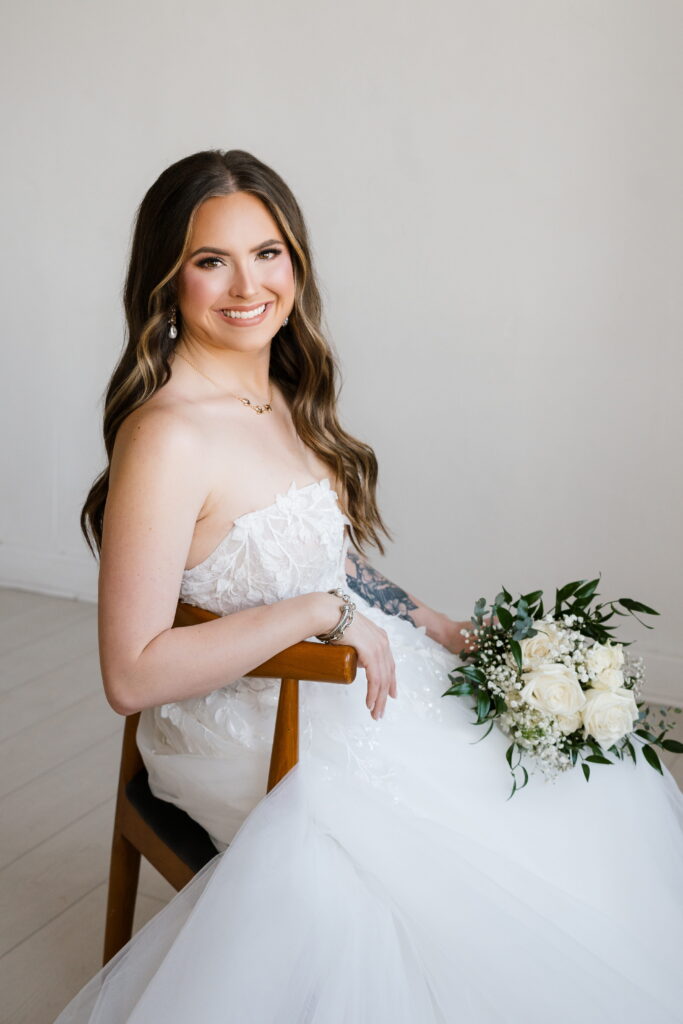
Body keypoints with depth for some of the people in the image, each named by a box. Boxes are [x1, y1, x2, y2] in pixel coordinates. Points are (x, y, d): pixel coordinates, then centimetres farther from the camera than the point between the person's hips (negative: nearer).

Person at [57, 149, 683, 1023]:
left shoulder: (282, 398, 4)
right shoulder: (168, 435, -23)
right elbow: (133, 674, -25)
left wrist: (435, 627, 4)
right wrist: (323, 612, -23)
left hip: (362, 683, 8)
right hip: (265, 738, -8)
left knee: (603, 784, 10)